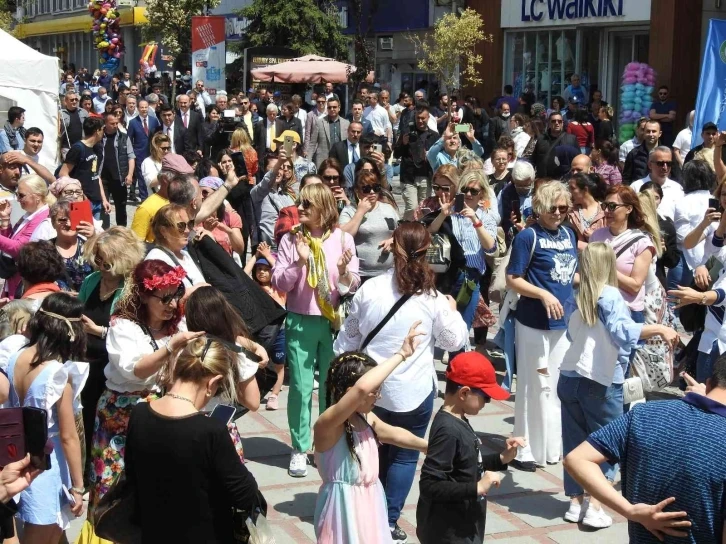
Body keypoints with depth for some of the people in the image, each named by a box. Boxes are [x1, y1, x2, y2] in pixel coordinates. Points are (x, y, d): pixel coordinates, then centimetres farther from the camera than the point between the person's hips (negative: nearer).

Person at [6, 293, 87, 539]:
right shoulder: (59, 374, -21)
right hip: (47, 466, -7)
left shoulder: (15, 359, -2)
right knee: (43, 537, 9)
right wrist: (78, 486, -10)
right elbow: (68, 436, -17)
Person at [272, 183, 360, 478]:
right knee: (301, 387, 1)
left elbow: (354, 285, 1)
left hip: (334, 321, 1)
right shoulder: (290, 239, -2)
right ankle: (300, 449, 11)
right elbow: (279, 283, -5)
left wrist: (344, 273, -20)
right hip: (300, 322, 0)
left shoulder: (343, 238, -1)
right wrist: (298, 262, -18)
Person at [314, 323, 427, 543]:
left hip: (370, 504, 8)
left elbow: (393, 434, 23)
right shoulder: (327, 425, -24)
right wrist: (401, 354, -35)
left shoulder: (366, 418, 1)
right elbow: (361, 389, -41)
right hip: (345, 507, -8)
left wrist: (429, 446, 35)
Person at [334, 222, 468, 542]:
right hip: (413, 392, -2)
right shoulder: (433, 298, -9)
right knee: (405, 455, 9)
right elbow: (455, 341, 4)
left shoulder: (370, 289, -4)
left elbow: (348, 338, 3)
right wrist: (453, 310, 21)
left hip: (369, 388, 3)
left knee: (375, 453, 18)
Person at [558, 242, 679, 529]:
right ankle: (594, 506, -1)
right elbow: (622, 330, -25)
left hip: (569, 377, 5)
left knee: (574, 441, 12)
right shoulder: (610, 296, -11)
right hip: (601, 382, -5)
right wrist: (659, 329, -23)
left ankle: (576, 502, 15)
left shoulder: (574, 299, 6)